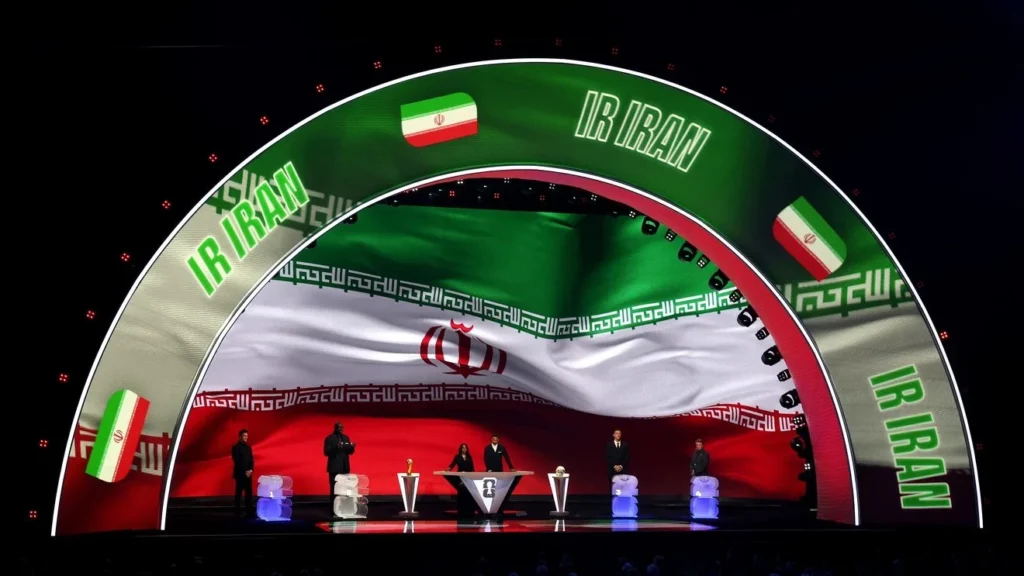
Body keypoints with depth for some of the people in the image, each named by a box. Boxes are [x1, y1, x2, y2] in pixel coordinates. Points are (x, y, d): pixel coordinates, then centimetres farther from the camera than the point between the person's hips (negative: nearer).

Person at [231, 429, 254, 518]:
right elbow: (237, 461, -11)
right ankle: (238, 512, 1)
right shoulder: (236, 447, -5)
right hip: (240, 474, -6)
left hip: (248, 474, 6)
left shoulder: (248, 447, 13)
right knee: (239, 493, -2)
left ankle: (249, 512, 4)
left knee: (249, 493, 2)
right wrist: (244, 471, -14)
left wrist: (251, 470, -4)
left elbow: (251, 460, 12)